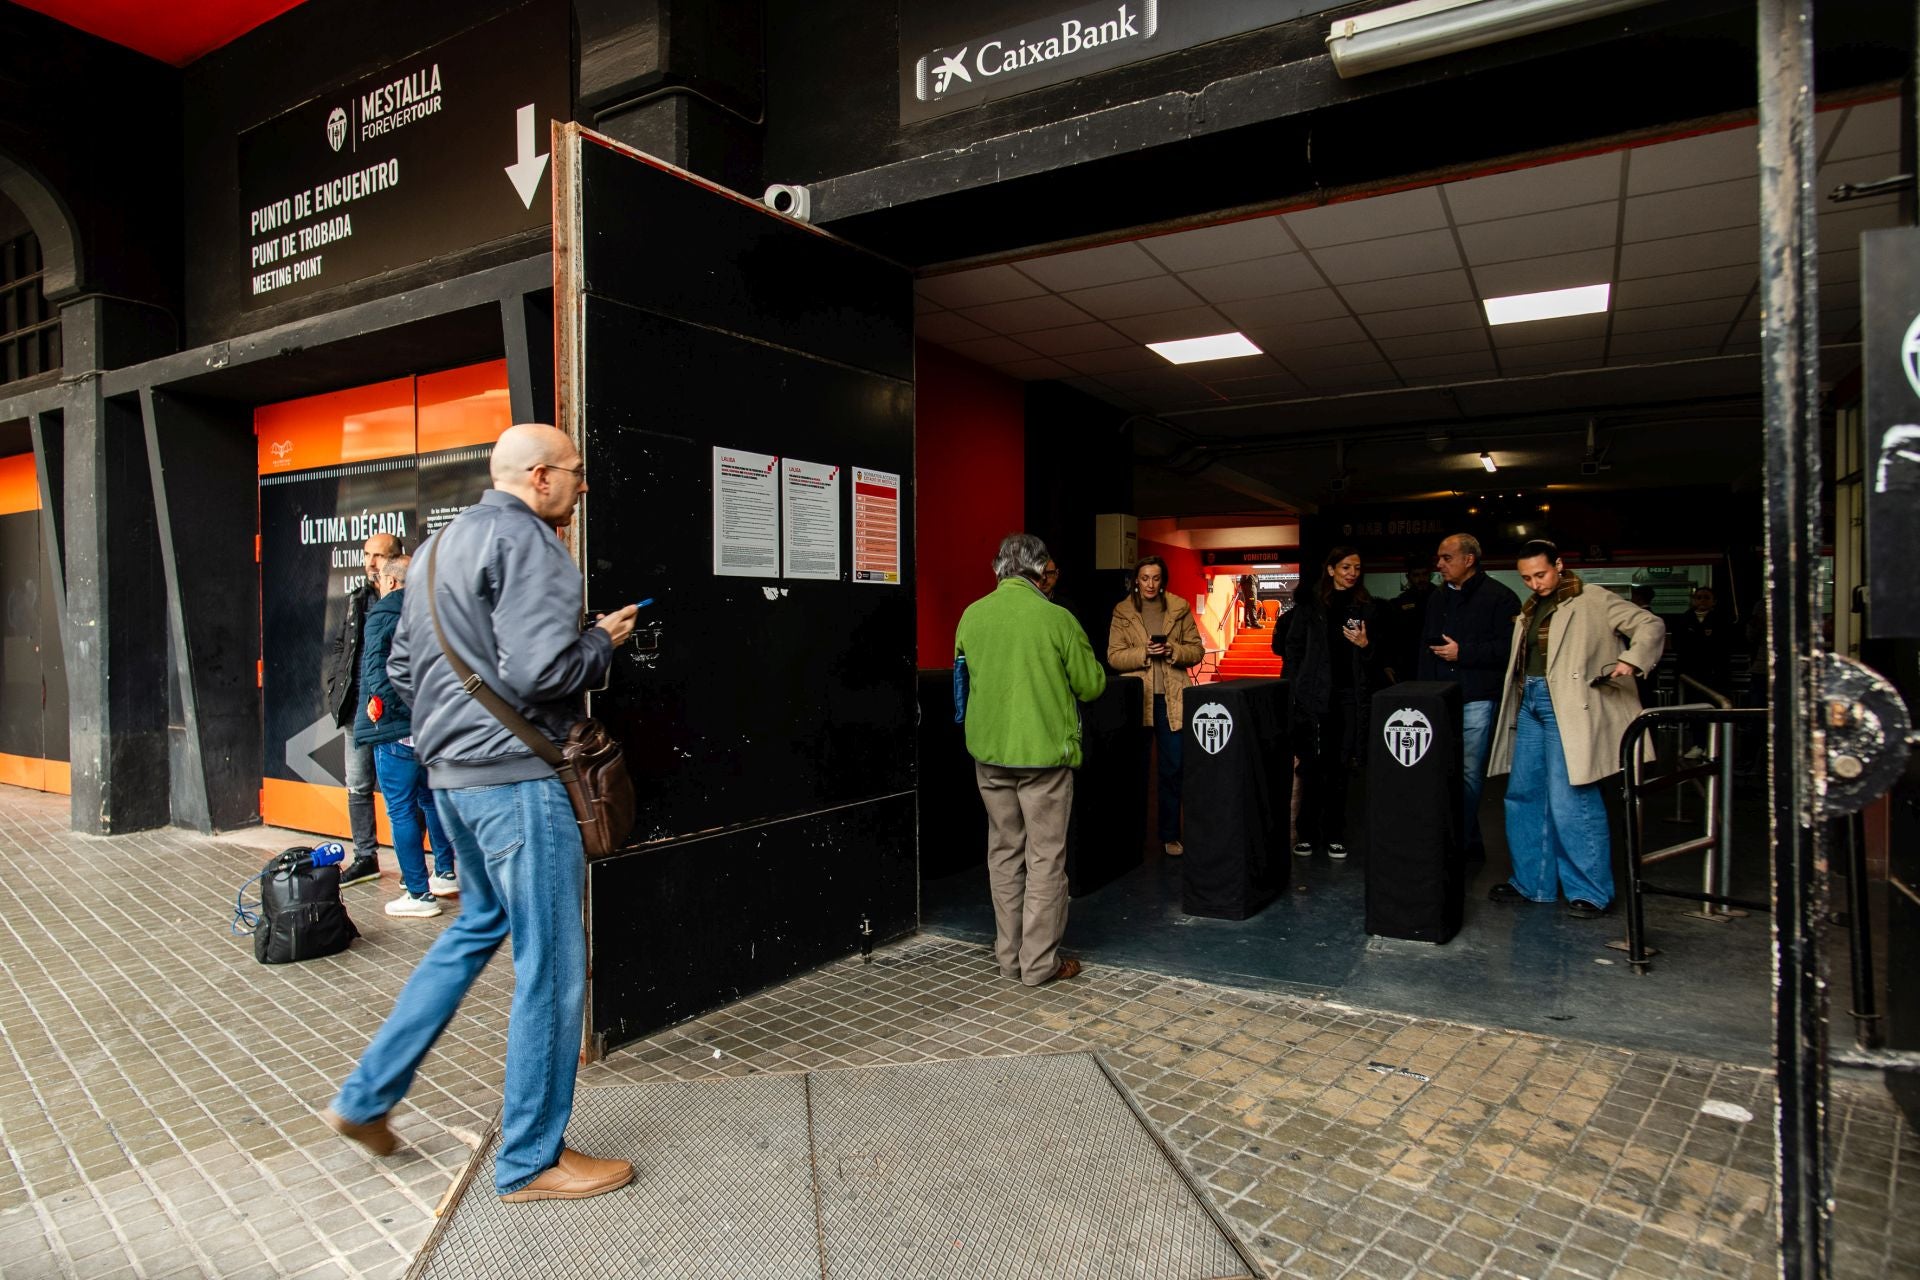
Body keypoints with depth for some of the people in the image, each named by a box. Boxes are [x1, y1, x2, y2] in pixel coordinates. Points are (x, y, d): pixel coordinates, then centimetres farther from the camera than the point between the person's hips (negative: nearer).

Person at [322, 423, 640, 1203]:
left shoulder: (440, 545, 16)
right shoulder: (525, 540, -14)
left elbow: (401, 668, 20)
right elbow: (539, 670, -24)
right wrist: (603, 642, -8)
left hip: (451, 770, 10)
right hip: (516, 774, -10)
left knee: (479, 925, 26)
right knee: (550, 964, 1)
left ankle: (367, 1098, 31)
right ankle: (531, 1160, 15)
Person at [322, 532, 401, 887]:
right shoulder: (357, 599, 13)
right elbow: (339, 645, 22)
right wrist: (334, 685, 9)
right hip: (358, 707, 7)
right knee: (358, 787, 13)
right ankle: (365, 857, 25)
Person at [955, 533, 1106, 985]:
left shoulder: (971, 616, 0)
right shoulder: (1055, 618, -13)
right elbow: (1091, 685, -5)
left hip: (989, 753, 4)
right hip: (1043, 751, -4)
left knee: (1004, 851, 15)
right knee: (1045, 857, 6)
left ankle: (1009, 954, 24)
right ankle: (1040, 961, 12)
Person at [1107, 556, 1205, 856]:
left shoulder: (1179, 609, 5)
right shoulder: (1122, 612, 3)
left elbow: (1197, 650, 5)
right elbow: (1114, 656, -1)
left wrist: (1172, 651, -14)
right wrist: (1145, 653, -17)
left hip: (1171, 699, 1)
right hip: (1136, 698, 0)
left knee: (1173, 769, 3)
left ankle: (1170, 835, 15)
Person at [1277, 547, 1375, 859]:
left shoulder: (1364, 605, 9)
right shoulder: (1310, 602, 2)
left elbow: (1374, 657, 15)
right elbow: (1292, 646, 3)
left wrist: (1365, 645, -7)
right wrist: (1295, 688, -3)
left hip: (1350, 695, 2)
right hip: (1314, 693, -2)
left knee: (1340, 766, 5)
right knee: (1313, 765, -2)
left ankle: (1334, 834, 14)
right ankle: (1307, 833, 7)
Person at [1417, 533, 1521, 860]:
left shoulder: (1498, 597, -4)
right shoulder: (1437, 599, 18)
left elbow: (1509, 648, -13)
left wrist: (1462, 652, -12)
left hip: (1476, 701, -6)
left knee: (1469, 773, -4)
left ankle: (1465, 843, 8)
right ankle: (1464, 840, 18)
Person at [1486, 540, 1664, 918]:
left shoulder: (1593, 602, -2)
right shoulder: (1529, 611, 18)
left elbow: (1651, 625, -7)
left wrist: (1630, 660, -22)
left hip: (1569, 707, -8)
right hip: (1529, 704, 8)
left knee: (1570, 799, -10)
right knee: (1523, 795, 9)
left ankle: (1591, 891, 2)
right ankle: (1532, 883, 20)